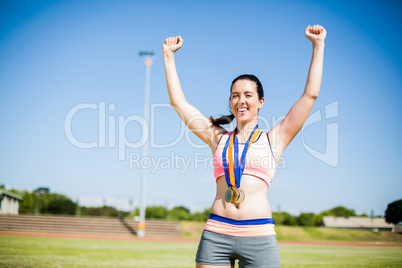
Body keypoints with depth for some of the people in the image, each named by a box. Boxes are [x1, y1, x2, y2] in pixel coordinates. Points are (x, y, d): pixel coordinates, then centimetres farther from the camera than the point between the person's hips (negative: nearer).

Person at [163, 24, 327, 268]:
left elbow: (310, 94, 8)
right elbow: (178, 101, 18)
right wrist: (169, 55, 22)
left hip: (259, 237, -1)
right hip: (216, 233, 2)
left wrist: (318, 45, 11)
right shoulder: (219, 138, 14)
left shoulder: (273, 140, 9)